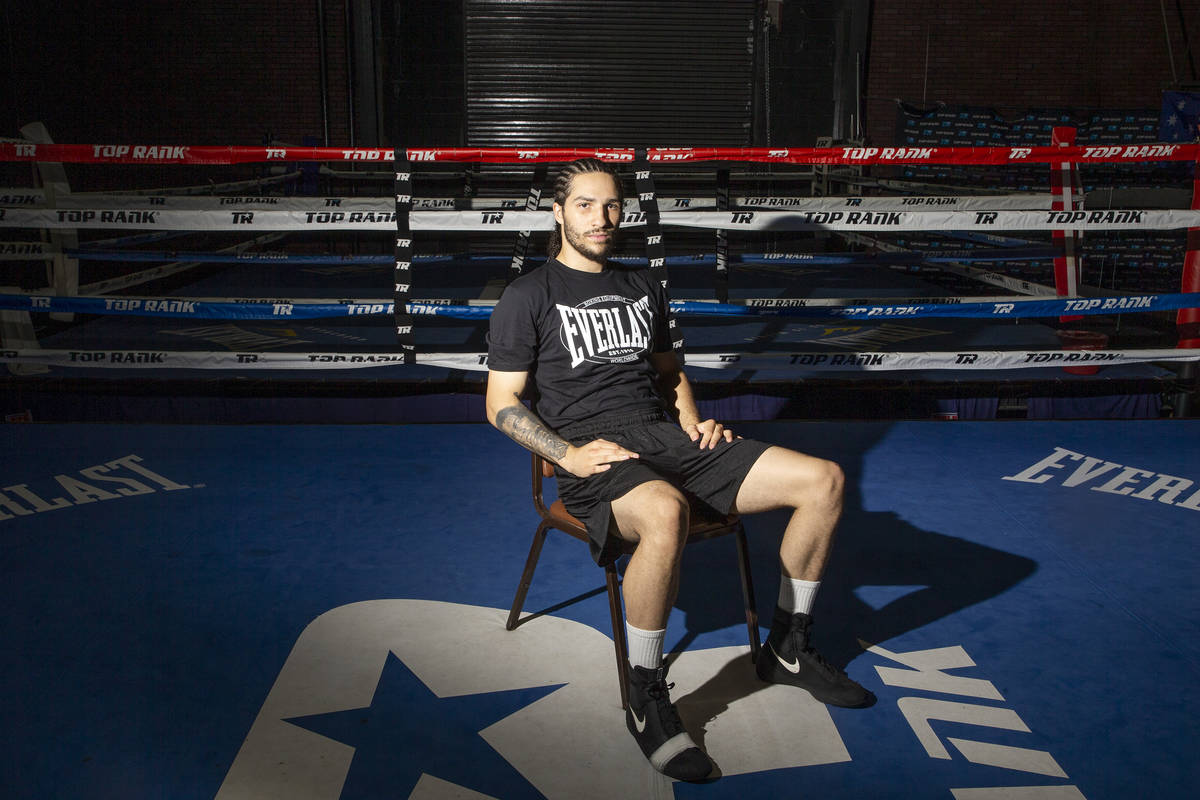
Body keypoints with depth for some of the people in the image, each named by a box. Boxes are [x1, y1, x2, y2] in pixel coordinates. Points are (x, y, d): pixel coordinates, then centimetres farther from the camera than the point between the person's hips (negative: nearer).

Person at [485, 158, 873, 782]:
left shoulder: (643, 286, 23)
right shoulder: (528, 297, 4)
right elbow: (501, 404, 0)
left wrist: (695, 424, 9)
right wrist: (567, 454, -15)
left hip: (663, 434, 7)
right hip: (592, 454, -6)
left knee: (823, 480, -9)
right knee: (665, 512, -43)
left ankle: (787, 650, 7)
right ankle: (646, 700, -23)